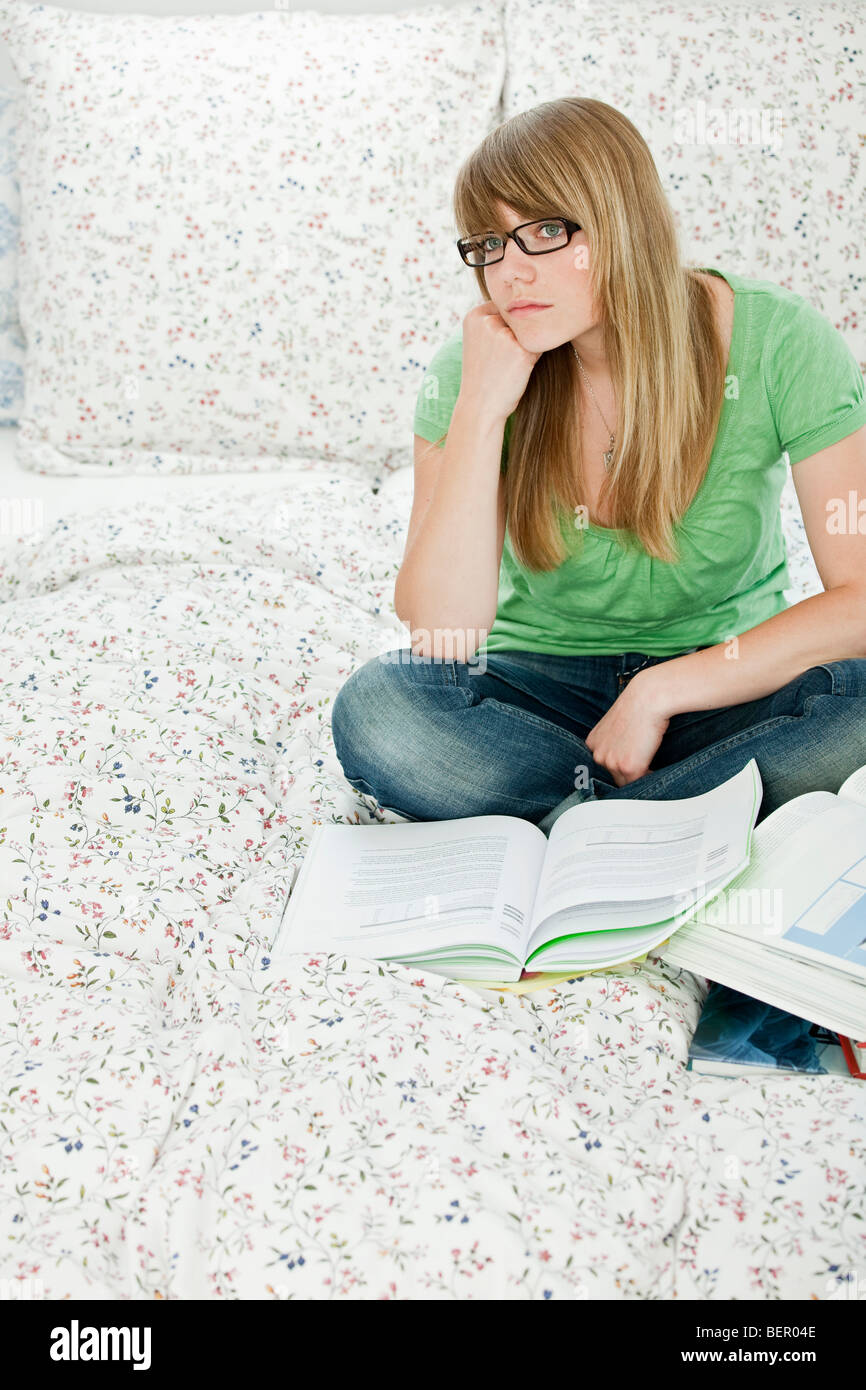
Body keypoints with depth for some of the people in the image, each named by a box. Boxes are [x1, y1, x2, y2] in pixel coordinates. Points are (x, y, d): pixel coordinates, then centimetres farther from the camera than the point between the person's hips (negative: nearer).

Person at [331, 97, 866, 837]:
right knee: (374, 710, -29)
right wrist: (482, 409, -25)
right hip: (541, 688, 2)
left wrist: (661, 690, -21)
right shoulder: (472, 369, -10)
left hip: (728, 687, -1)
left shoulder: (775, 340, -14)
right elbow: (441, 635, -20)